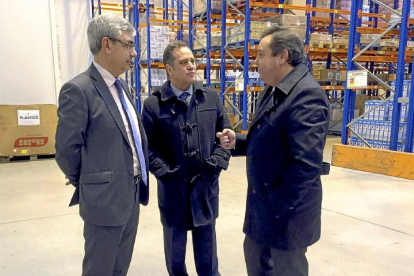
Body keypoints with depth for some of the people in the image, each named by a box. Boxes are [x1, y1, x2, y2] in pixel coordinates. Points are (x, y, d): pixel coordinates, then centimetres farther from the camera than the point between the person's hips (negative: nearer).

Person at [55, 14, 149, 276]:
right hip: (106, 199, -8)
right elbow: (67, 150, -15)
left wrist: (139, 180, 15)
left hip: (131, 195, 8)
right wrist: (88, 186, -1)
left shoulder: (121, 86, 9)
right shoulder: (78, 89, -17)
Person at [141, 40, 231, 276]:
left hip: (206, 185, 2)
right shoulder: (154, 104, -7)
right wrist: (165, 171, -14)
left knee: (207, 246, 18)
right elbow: (148, 146, -6)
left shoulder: (212, 98, 2)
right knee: (175, 245, 18)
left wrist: (217, 163, -5)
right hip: (173, 187, -2)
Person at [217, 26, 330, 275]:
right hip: (263, 200, 9)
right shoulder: (273, 91, 9)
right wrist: (237, 142, 0)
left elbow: (306, 164, -29)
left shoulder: (307, 95, -24)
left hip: (286, 210, -9)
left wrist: (277, 208, -22)